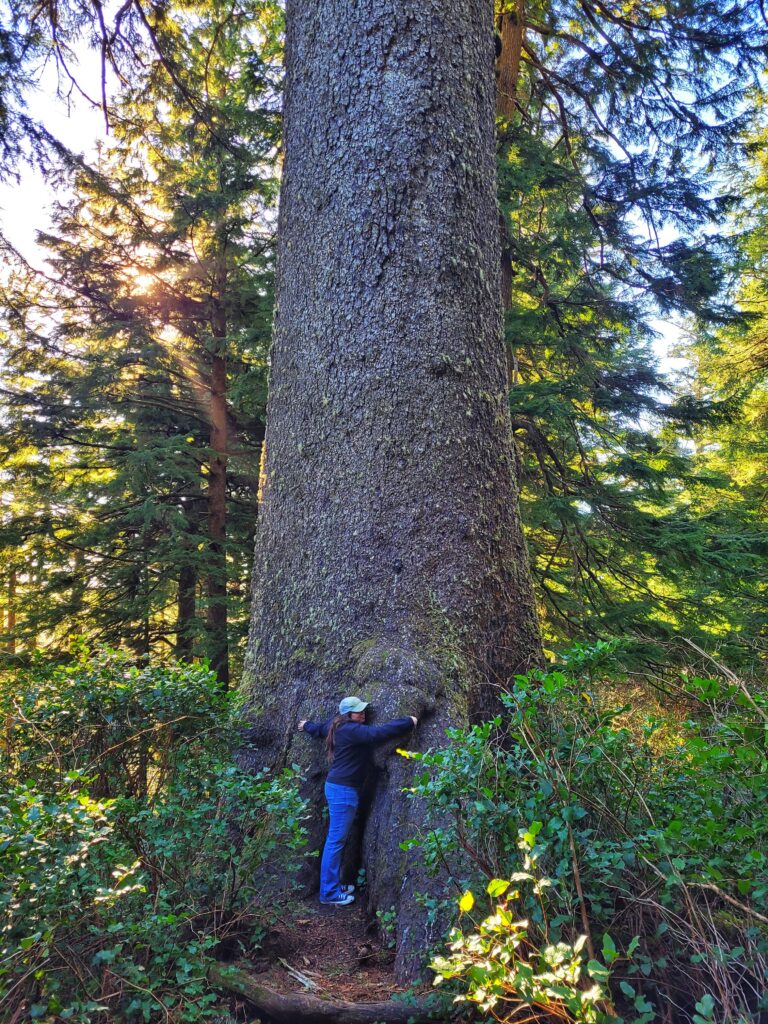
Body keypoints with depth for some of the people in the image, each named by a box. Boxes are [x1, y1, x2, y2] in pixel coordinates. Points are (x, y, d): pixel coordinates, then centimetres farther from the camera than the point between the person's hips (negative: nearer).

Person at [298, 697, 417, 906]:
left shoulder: (338, 725, 8)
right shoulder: (351, 730, -21)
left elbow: (319, 729, 27)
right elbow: (378, 732, -30)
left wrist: (306, 725, 49)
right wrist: (409, 722, -24)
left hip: (337, 787, 10)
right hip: (343, 789, -10)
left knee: (336, 839, 16)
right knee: (336, 841, -3)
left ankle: (333, 884, 25)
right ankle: (329, 893, 3)